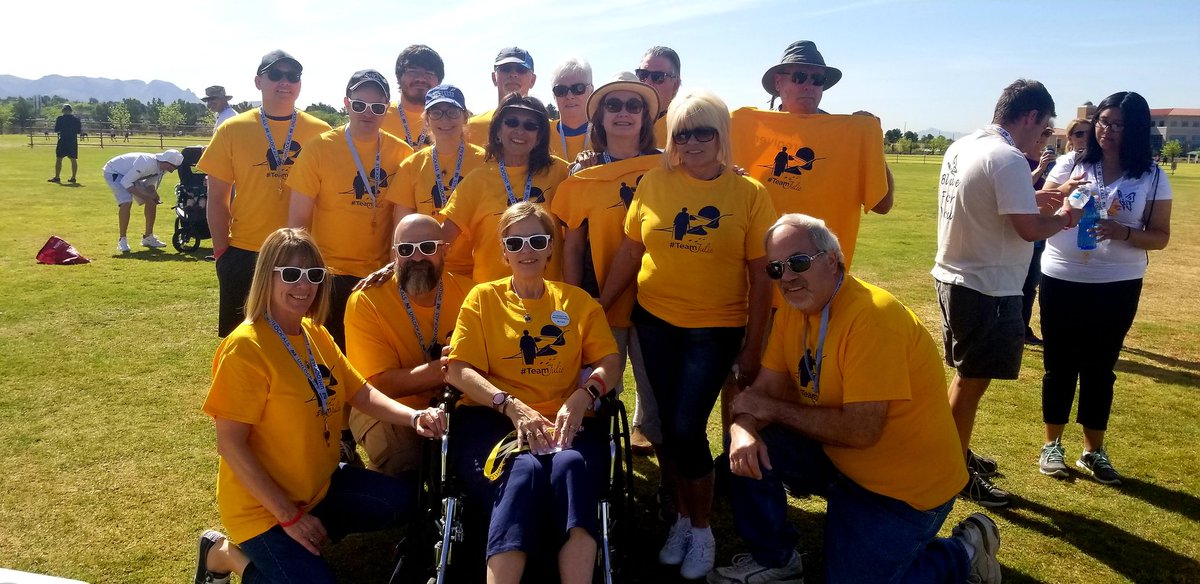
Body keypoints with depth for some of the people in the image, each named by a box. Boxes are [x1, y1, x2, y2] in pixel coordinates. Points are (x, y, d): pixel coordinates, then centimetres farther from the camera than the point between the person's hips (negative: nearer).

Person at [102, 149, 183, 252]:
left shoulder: (161, 167, -12)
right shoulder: (147, 163, -38)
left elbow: (150, 184, 0)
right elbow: (126, 182, -33)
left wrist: (155, 197, -20)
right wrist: (144, 196, -34)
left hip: (130, 174, 9)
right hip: (114, 172, -9)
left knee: (151, 202, 2)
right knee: (126, 202, -27)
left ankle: (148, 237, 13)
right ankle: (122, 240, -17)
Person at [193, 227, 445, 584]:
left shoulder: (316, 334, 2)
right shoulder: (245, 347, -22)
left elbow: (361, 392, 4)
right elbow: (230, 444, -23)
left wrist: (413, 417, -17)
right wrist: (289, 515, -22)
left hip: (321, 486, 8)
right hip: (262, 505, -7)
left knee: (406, 499, 2)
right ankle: (227, 553, 8)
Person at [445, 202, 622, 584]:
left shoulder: (577, 301, 18)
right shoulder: (483, 298, 13)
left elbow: (611, 362, 9)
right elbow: (458, 370, 2)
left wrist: (583, 396, -14)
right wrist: (513, 406, -15)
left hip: (566, 421, 1)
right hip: (494, 419, -1)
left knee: (570, 466, -34)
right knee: (524, 470, -35)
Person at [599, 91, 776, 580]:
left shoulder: (749, 193, -5)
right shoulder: (654, 183, 0)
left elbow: (761, 275, -4)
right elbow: (629, 252, 6)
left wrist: (753, 345, -5)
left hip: (716, 328, -2)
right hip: (655, 322, 3)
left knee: (686, 429, -6)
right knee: (667, 426, 9)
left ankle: (702, 530, 18)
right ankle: (682, 517, 32)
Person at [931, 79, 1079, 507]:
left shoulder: (960, 148, 8)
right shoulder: (1007, 159, -20)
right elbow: (1029, 229, -22)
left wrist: (1034, 196, 18)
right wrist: (1063, 219, -2)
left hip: (953, 278, 9)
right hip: (987, 288, -9)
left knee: (967, 376, 22)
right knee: (972, 382, 3)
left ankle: (957, 454, 36)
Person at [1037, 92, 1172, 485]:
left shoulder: (1152, 177, -2)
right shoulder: (1072, 164, -2)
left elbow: (1161, 236, -2)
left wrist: (1123, 233, -22)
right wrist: (1063, 193, -20)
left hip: (1118, 286, 0)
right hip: (1062, 280, 0)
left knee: (1100, 367, 11)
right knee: (1059, 364, 9)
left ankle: (1093, 450, 25)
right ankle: (1052, 443, 24)